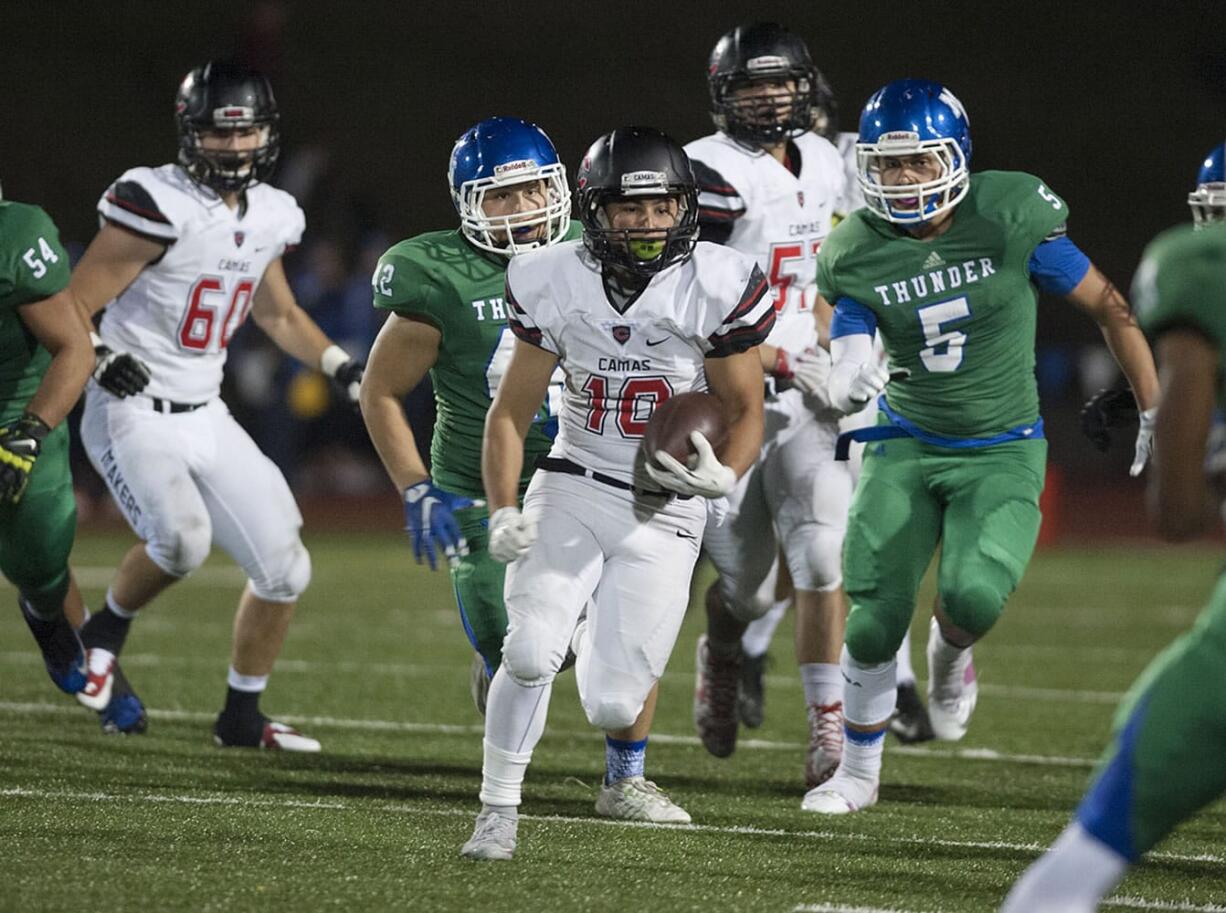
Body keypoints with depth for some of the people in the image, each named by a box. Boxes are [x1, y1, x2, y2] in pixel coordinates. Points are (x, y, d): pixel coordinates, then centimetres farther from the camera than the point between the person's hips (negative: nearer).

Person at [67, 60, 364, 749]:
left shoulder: (268, 218, 6)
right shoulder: (156, 207, -16)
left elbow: (278, 314, 25)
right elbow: (71, 310, -13)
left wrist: (342, 366, 14)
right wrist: (101, 357, -30)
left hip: (206, 419, 7)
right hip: (134, 414, -7)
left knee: (285, 567, 2)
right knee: (181, 537, -32)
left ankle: (242, 716, 21)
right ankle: (104, 635, -1)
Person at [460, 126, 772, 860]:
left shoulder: (717, 289, -10)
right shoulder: (556, 285, -4)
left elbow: (746, 412, -1)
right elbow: (512, 411, 4)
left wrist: (724, 475, -22)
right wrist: (503, 512, -8)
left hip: (664, 514, -1)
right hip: (571, 493, 1)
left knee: (610, 704, -8)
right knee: (530, 654, -21)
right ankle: (499, 813, -2)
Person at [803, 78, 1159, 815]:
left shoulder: (1009, 218, -15)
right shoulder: (857, 254, -8)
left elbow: (1109, 306, -4)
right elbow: (845, 380, -7)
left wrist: (1157, 410, 1)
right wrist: (852, 384, -33)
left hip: (1002, 450, -2)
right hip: (908, 445, 2)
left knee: (974, 594, -25)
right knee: (876, 615, -7)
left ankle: (951, 653, 14)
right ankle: (859, 771, 15)